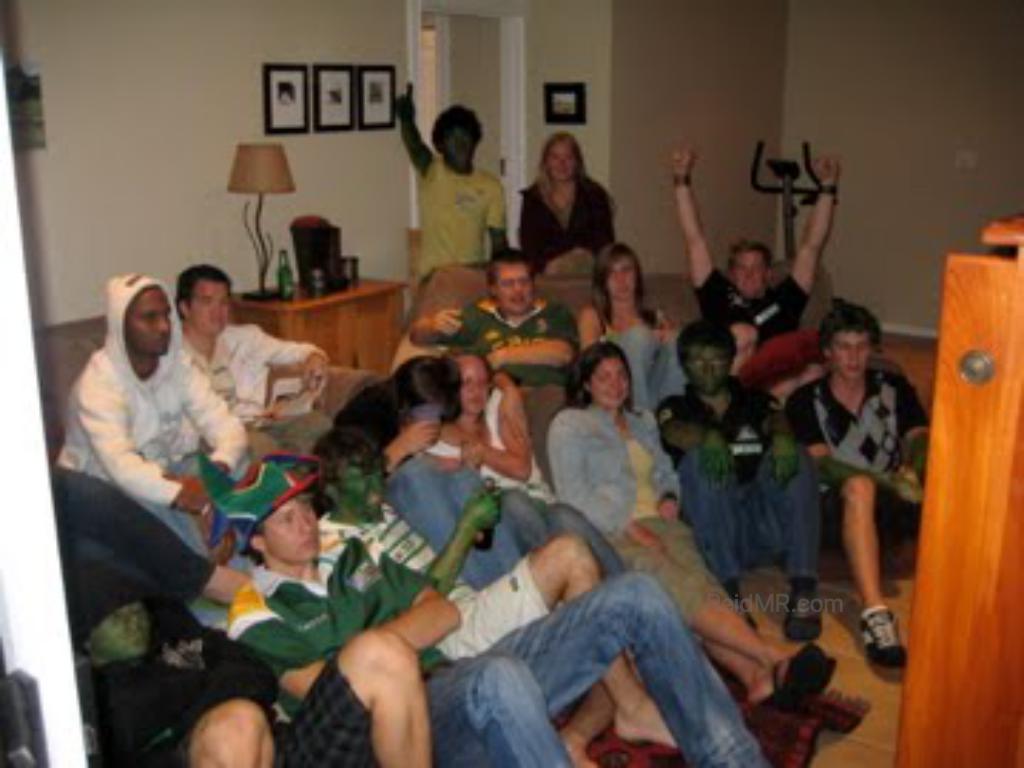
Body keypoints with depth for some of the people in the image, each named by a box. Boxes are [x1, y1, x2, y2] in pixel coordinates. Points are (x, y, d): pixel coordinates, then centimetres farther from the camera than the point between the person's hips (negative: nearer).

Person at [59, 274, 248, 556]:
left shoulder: (178, 368, -6)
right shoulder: (97, 383, -25)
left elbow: (228, 427, -16)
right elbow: (122, 468, -39)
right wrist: (193, 499, -53)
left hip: (163, 472, 6)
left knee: (241, 462, -17)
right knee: (156, 507, -36)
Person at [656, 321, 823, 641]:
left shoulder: (755, 401, 22)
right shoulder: (676, 407, 17)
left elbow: (776, 420, -1)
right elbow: (675, 433, -8)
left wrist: (782, 439, -27)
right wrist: (708, 437, -32)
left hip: (767, 524, 2)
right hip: (712, 530, -1)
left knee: (795, 458, -23)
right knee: (699, 459, -27)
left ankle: (803, 592, -32)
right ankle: (729, 592, -34)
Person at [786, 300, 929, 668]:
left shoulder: (894, 388, 14)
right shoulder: (805, 401, 3)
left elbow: (919, 438, 1)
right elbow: (820, 462, -10)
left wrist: (911, 469, -24)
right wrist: (889, 480, -26)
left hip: (895, 502, 4)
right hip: (838, 505, -3)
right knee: (859, 485, -38)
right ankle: (875, 613, -49)